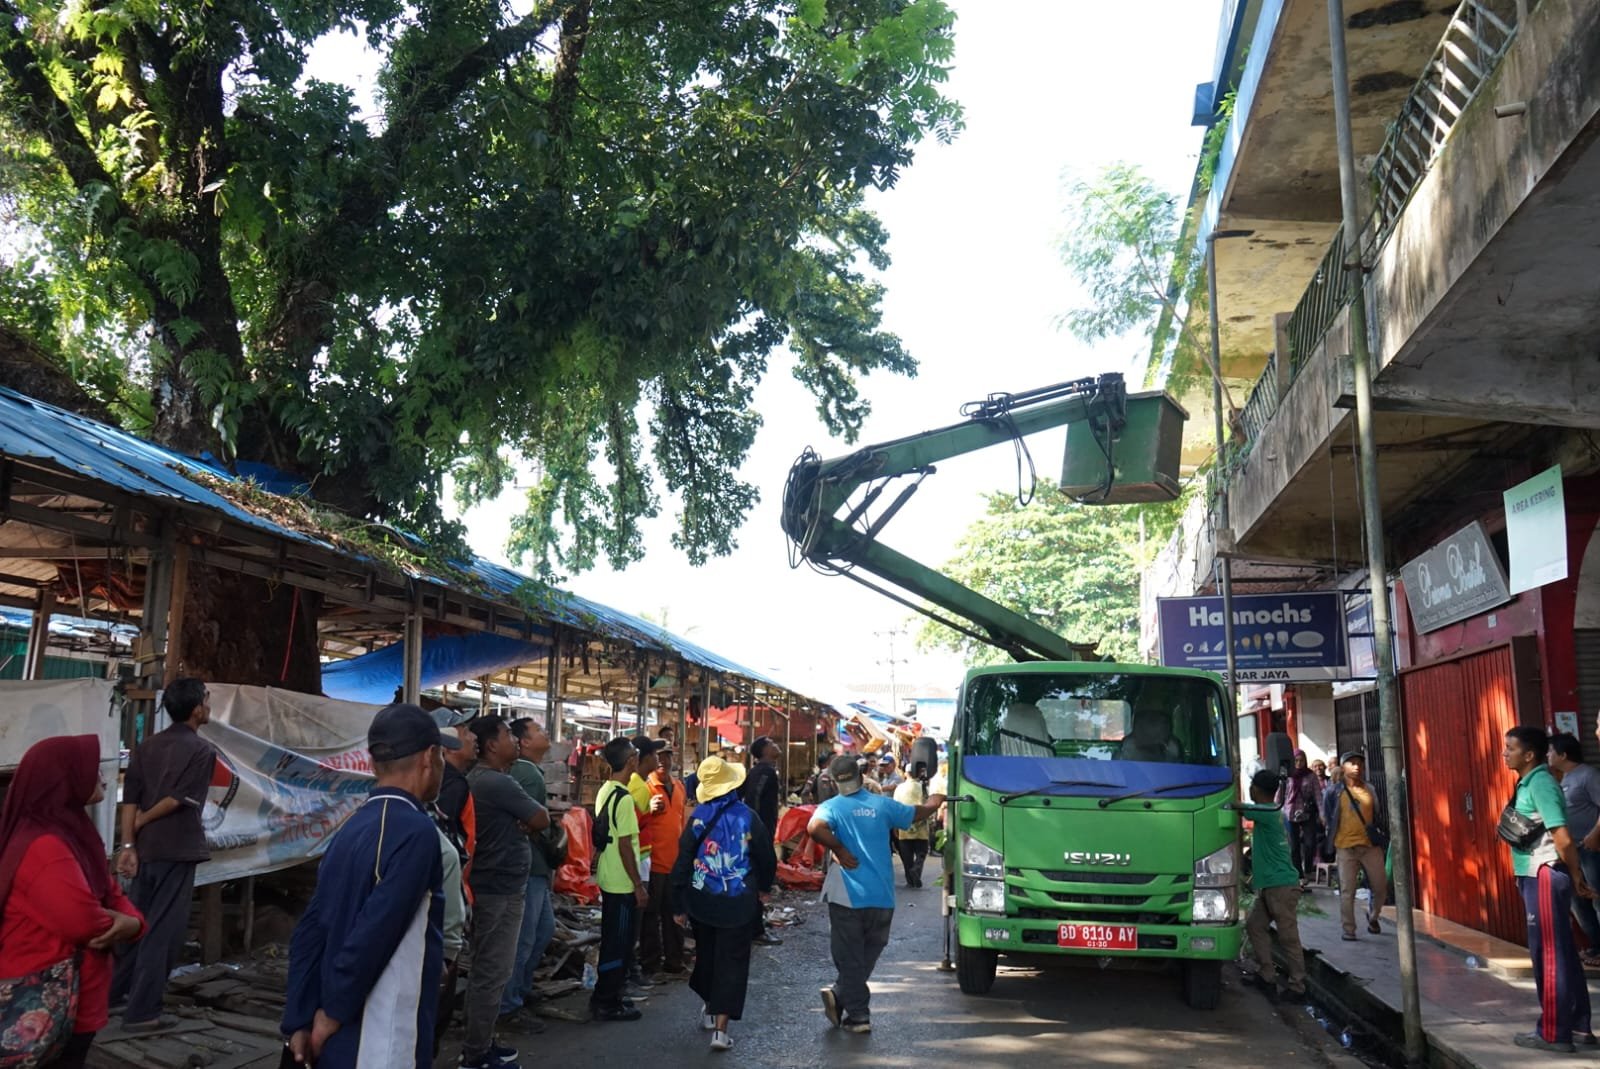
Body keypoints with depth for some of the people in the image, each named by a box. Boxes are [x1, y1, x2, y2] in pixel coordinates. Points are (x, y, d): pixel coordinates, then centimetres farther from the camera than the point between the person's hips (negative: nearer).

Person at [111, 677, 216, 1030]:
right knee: (162, 930, -1)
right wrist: (141, 823, -2)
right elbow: (177, 800, -16)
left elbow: (130, 799, 3)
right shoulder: (202, 750, -9)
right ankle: (142, 1012, 2)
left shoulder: (147, 746, 10)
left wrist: (129, 843, -1)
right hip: (177, 850, -7)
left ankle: (110, 992, 28)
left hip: (145, 849, 7)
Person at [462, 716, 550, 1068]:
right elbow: (541, 819, -13)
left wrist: (516, 825, -3)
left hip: (489, 887, 10)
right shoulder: (498, 782, -20)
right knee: (492, 974, -2)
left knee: (485, 971, 17)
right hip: (501, 890, -10)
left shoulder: (477, 780, 12)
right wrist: (524, 824, 6)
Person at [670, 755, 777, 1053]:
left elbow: (683, 861, -5)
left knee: (706, 954, 22)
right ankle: (720, 1028, -2)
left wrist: (679, 905, 3)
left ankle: (709, 1007, 39)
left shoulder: (698, 817, -7)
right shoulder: (748, 817, -11)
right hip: (739, 902, -2)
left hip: (702, 901, 2)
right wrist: (764, 888, 18)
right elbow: (767, 858, -2)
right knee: (732, 962, 3)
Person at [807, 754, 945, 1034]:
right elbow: (918, 814, 20)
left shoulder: (832, 807, -5)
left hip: (848, 895, -2)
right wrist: (935, 801, 40)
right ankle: (841, 997, 7)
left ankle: (858, 1016, 5)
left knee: (850, 959, 7)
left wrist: (839, 850, -14)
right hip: (882, 896, 3)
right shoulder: (882, 804, 4)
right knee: (868, 956, 17)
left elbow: (814, 828, -27)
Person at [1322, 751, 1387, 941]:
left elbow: (1380, 816, 13)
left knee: (1381, 887, 6)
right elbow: (1327, 819, 3)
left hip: (1371, 846, 3)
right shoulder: (1335, 792, -1)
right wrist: (1330, 843, 1)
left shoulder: (1371, 790, 7)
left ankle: (1372, 916, 34)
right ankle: (1348, 930, 8)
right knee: (1347, 891, -1)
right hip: (1346, 847, -3)